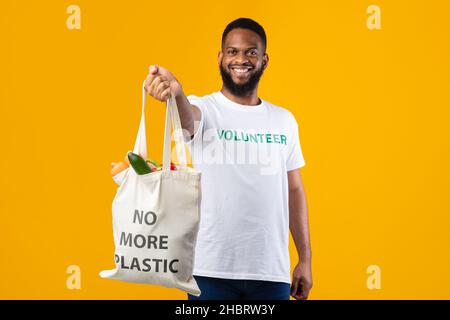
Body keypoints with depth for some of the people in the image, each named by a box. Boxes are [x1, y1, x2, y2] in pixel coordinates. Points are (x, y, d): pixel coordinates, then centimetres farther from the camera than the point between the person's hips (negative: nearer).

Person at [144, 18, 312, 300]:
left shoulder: (284, 120, 8)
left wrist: (305, 259, 8)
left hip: (272, 272, 3)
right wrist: (176, 93, -50)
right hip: (212, 269, -3)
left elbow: (295, 191, 11)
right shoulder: (204, 109, -3)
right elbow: (188, 116, -27)